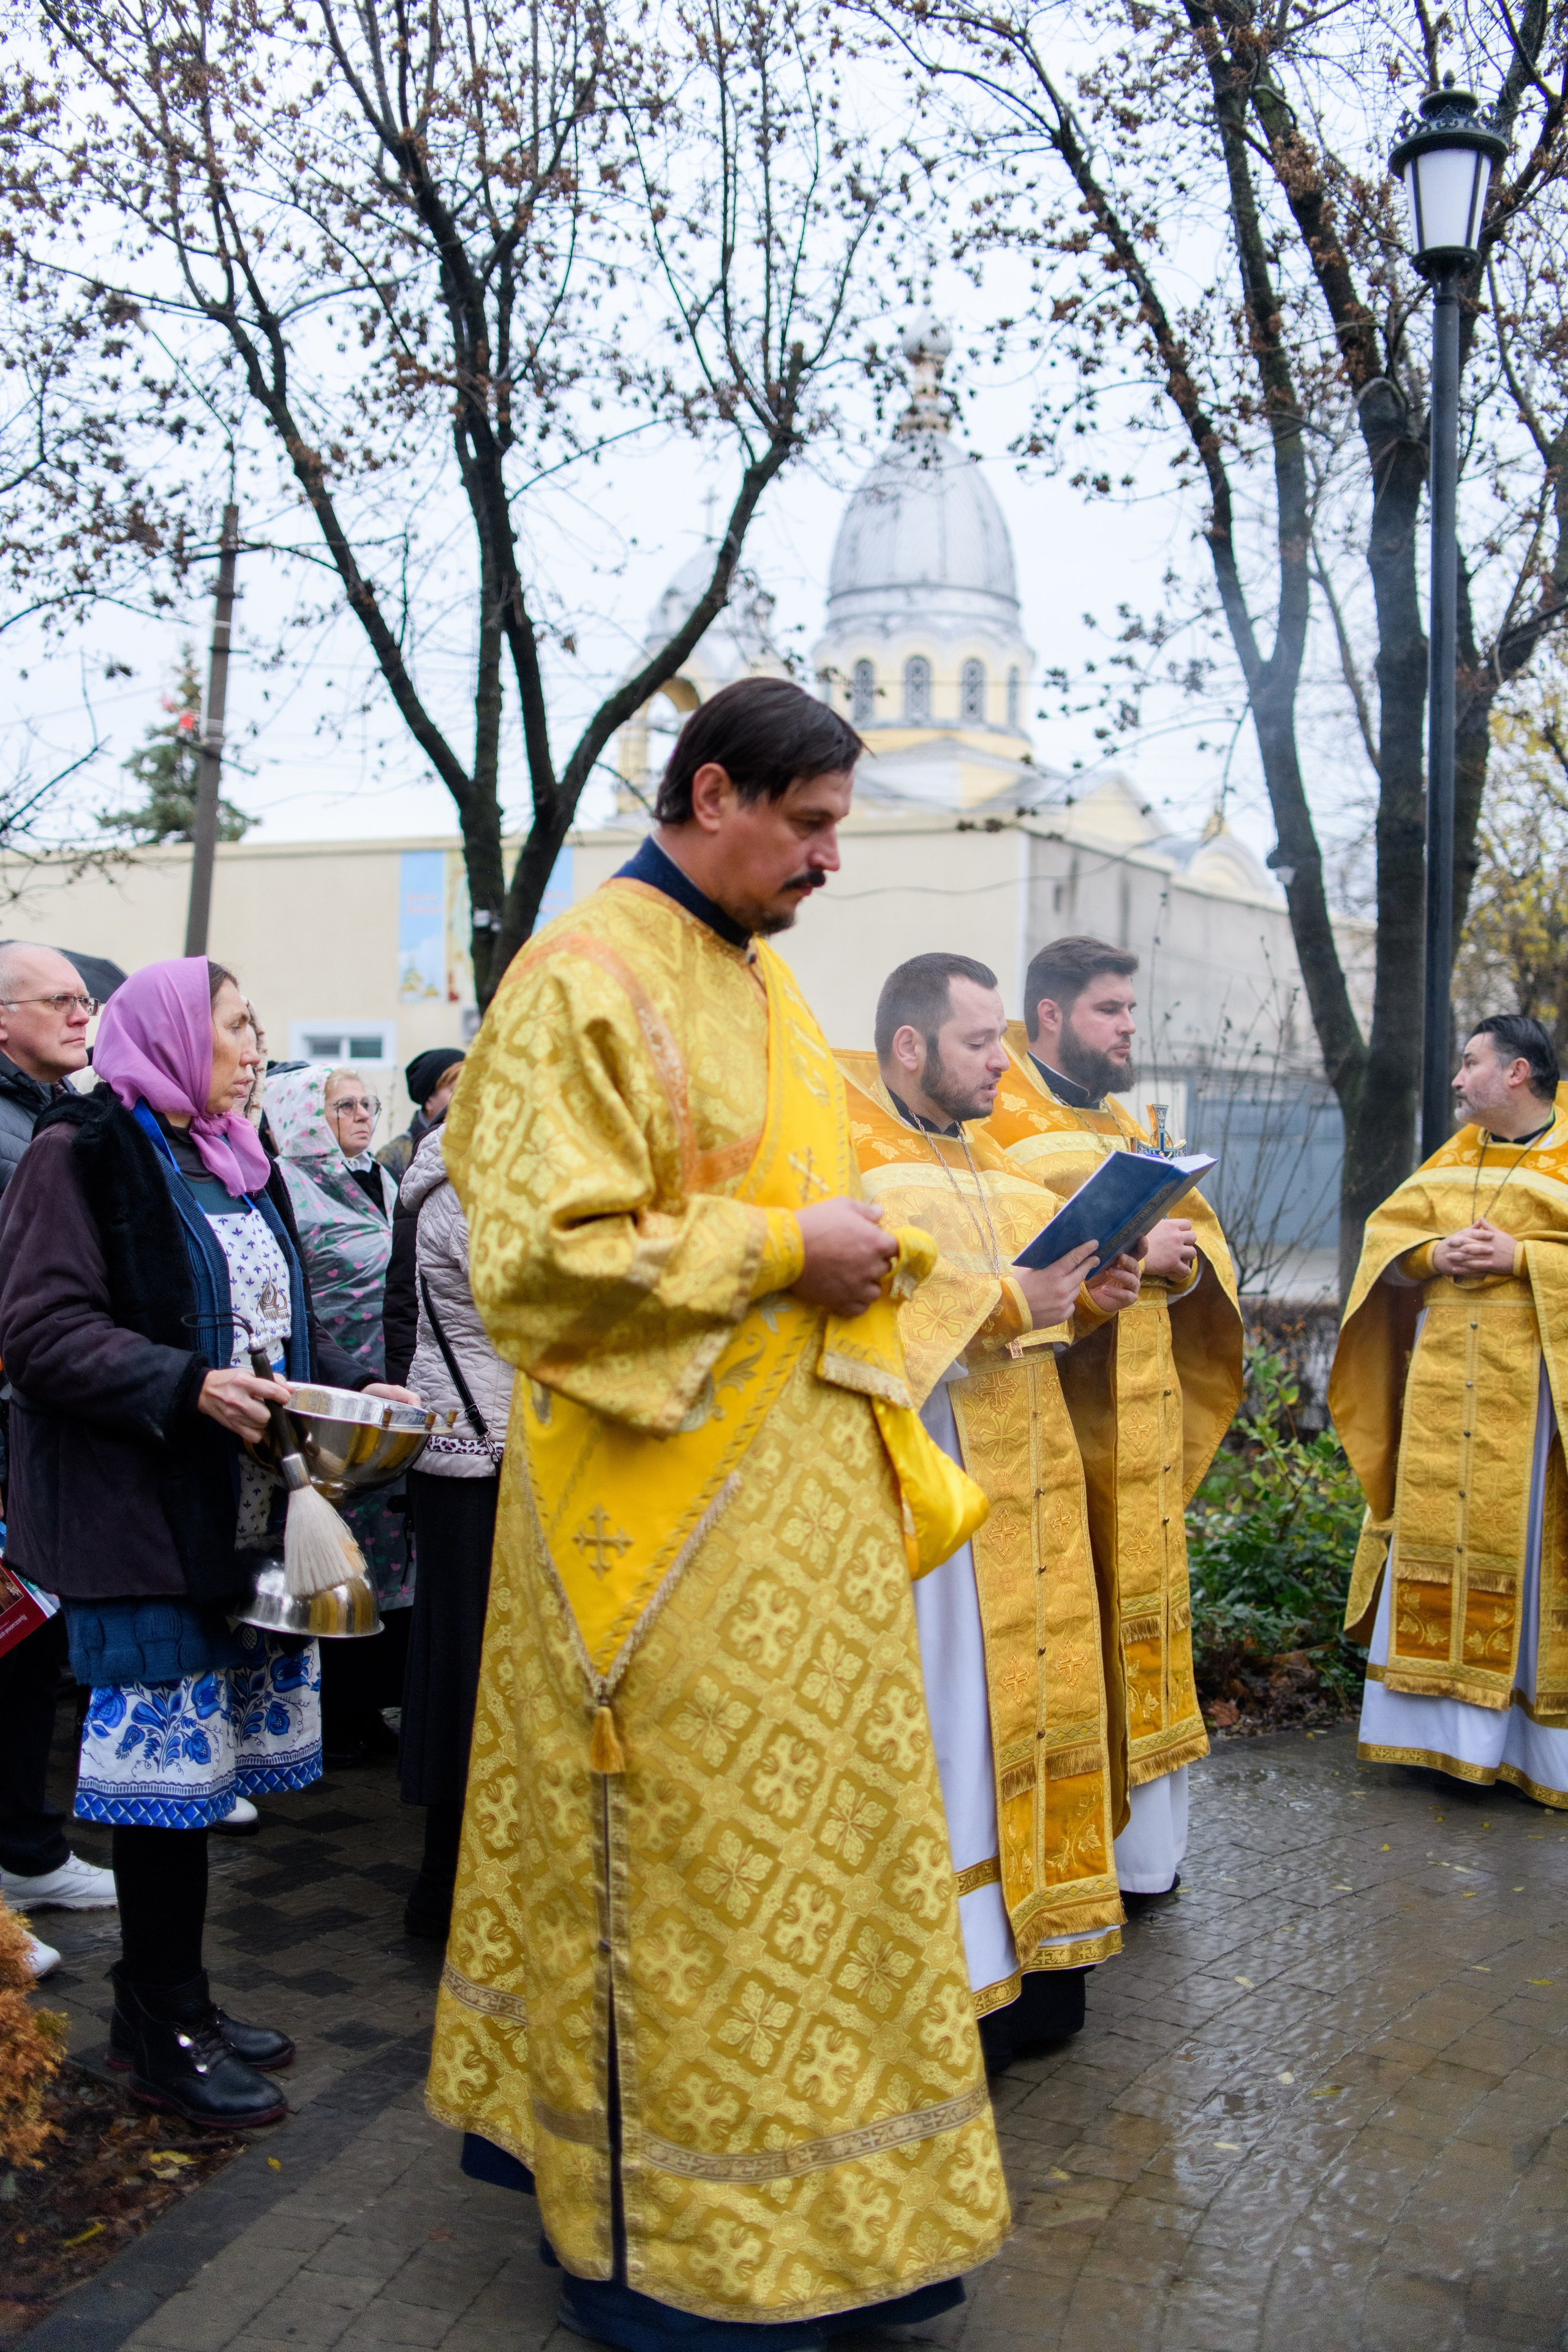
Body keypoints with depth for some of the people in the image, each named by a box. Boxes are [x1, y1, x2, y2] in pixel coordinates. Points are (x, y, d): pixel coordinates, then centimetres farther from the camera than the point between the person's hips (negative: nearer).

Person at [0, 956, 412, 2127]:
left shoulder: (237, 1161, 18)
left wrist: (354, 1383, 7)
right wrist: (189, 1386, -25)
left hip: (245, 1504, 8)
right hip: (141, 1513, -8)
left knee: (201, 1758, 13)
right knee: (169, 1758, -3)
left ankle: (168, 2002, 26)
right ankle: (165, 2031, 12)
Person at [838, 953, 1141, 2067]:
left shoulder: (986, 1159, 18)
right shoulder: (846, 1148, -8)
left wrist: (1087, 1299, 2)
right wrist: (1005, 1303, -23)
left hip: (1025, 1483, 9)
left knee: (1028, 1699, 11)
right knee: (941, 1721, -4)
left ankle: (1029, 1952, 22)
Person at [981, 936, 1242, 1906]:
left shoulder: (1124, 1125, 19)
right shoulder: (999, 1118, -7)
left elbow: (1199, 1232, 16)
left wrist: (1179, 1255, -7)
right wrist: (1130, 1253, -21)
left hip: (1141, 1412, 8)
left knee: (1139, 1608, 12)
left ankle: (1140, 1837, 23)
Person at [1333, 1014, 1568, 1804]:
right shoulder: (1455, 1154, 15)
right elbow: (1386, 1233, 12)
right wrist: (1436, 1254, -7)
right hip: (1443, 1380, 5)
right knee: (1439, 1536, 5)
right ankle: (1450, 1723, 14)